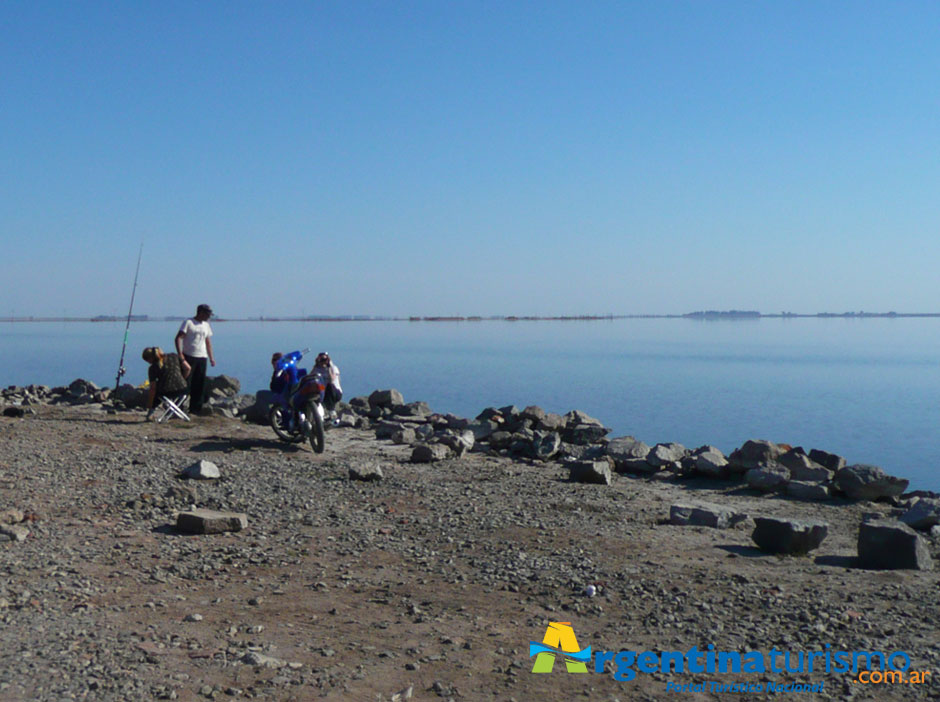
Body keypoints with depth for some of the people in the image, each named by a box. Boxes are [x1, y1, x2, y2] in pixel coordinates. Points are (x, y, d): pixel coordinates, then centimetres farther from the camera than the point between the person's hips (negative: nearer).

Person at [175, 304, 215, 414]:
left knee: (199, 385, 5)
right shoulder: (188, 322, -4)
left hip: (202, 358, 6)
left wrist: (211, 358, 15)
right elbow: (178, 338, -10)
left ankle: (195, 409, 12)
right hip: (188, 357, -6)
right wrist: (180, 356, -19)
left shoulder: (206, 325, 16)